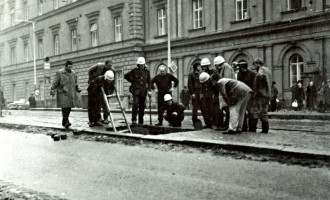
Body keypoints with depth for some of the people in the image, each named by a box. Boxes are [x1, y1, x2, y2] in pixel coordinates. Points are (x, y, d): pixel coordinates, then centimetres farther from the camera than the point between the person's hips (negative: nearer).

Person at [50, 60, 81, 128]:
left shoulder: (73, 73, 14)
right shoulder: (59, 73, -1)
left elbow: (75, 82, 23)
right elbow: (55, 82, -4)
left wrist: (78, 89, 9)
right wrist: (52, 90, -13)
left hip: (71, 94, 5)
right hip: (63, 93, -5)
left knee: (69, 108, 4)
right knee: (65, 107, -15)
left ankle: (64, 122, 15)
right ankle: (66, 121, -14)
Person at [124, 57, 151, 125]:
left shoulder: (146, 71, 9)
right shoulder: (134, 70, 1)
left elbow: (149, 82, 11)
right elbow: (126, 76, 9)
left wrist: (149, 90, 2)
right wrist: (132, 81, 4)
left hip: (143, 91, 3)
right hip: (136, 90, -3)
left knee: (142, 106, 6)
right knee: (135, 104, -16)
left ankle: (141, 121, 14)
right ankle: (134, 120, -12)